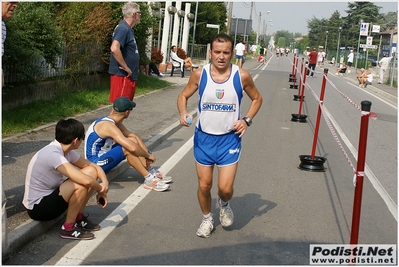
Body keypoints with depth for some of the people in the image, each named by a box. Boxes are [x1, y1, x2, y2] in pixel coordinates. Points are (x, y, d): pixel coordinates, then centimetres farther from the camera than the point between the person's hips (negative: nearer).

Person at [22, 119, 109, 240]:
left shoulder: (67, 151, 0)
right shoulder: (53, 154, -29)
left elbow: (94, 166, 7)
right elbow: (86, 181, -36)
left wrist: (105, 182, -13)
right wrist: (100, 189, -16)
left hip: (51, 196, 9)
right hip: (38, 208, -9)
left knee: (91, 171, -2)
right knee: (82, 184, -29)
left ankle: (78, 217, 7)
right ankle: (68, 228, -10)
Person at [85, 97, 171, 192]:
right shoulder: (108, 126, -27)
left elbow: (133, 135, 9)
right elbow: (132, 148, -35)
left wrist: (146, 152, -4)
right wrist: (148, 155, -19)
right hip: (95, 163, -10)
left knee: (132, 140, 3)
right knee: (128, 148, -26)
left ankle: (152, 172, 2)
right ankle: (149, 179, -16)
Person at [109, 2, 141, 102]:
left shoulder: (128, 29, 16)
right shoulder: (123, 29, -15)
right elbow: (114, 49, -30)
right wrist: (126, 67, -22)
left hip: (129, 75, 10)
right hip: (122, 75, -10)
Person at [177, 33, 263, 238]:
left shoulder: (242, 76, -10)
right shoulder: (199, 74, -9)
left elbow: (257, 99, 6)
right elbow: (183, 95, 5)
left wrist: (247, 120, -9)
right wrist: (183, 113, -16)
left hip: (230, 139, -1)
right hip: (204, 138, 1)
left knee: (225, 188, -5)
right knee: (204, 185, 8)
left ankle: (224, 204, 32)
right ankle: (207, 219, 35)